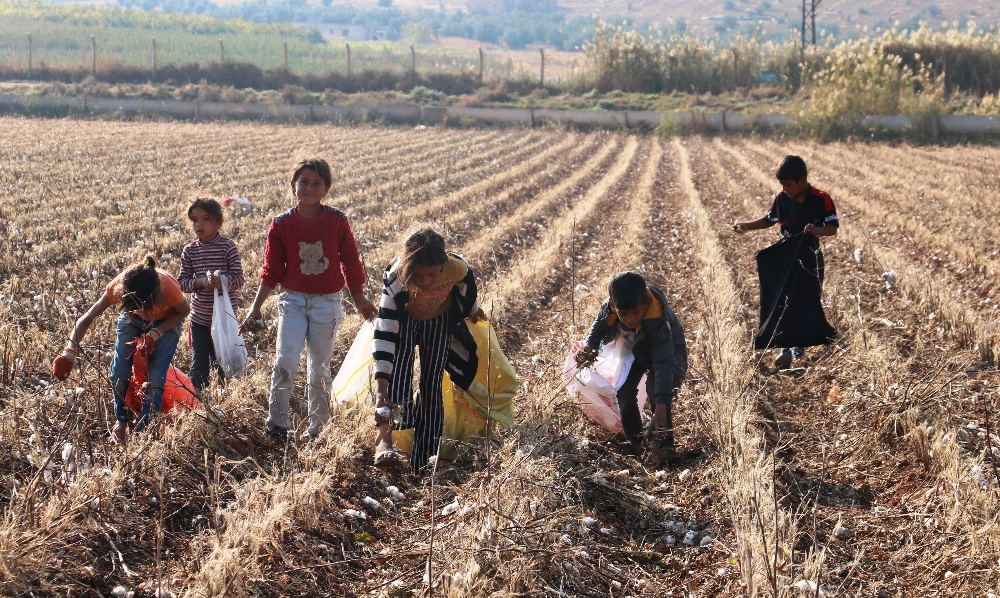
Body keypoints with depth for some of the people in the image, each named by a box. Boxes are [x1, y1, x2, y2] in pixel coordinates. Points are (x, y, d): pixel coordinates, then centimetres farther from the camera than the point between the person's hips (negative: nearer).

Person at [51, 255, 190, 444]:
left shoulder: (168, 287, -41)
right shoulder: (118, 287, -36)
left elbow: (184, 311, -18)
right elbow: (87, 318, -30)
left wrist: (155, 334, -29)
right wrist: (69, 354, -42)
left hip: (166, 323, -2)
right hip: (133, 321, 2)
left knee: (155, 378, -12)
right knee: (120, 373, -7)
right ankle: (121, 421, 18)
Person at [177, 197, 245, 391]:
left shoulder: (228, 247, -7)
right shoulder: (189, 250, 1)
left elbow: (239, 279, -10)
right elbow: (182, 282, 0)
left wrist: (222, 280, -30)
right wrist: (200, 282, -19)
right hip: (199, 319, 2)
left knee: (223, 363, 7)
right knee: (198, 364, 7)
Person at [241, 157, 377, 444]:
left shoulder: (337, 220, -4)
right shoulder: (281, 224, -3)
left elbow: (350, 262, 7)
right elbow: (271, 271, 3)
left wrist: (360, 299, 15)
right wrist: (255, 308, -2)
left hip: (327, 303, 0)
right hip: (293, 301, 0)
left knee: (319, 369, 6)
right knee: (285, 362, -14)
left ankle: (317, 428, 19)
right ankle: (277, 425, -2)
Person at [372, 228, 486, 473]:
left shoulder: (458, 268, -38)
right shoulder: (395, 280, -42)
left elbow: (465, 287, -10)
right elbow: (384, 336, -44)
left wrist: (473, 310, 12)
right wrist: (381, 392, -50)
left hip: (439, 319, 2)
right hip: (403, 317, -2)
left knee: (432, 382, 1)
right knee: (399, 367, -27)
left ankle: (423, 463, 9)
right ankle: (384, 439, -35)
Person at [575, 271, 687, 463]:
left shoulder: (659, 321, -45)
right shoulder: (608, 309, -31)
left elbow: (664, 363, -49)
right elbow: (600, 323, -3)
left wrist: (661, 408, -56)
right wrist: (589, 345, -24)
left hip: (667, 351, -5)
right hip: (633, 350, 5)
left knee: (656, 388, -27)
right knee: (624, 390, -6)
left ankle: (666, 444, -16)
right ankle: (635, 443, 10)